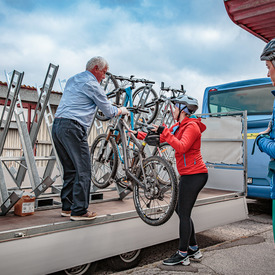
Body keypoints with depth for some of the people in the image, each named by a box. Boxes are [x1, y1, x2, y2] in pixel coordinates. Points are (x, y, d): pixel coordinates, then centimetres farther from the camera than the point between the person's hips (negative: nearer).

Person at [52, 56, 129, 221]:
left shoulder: (73, 80, 23)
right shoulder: (92, 84, -3)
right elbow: (109, 112, 1)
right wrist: (122, 110, 21)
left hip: (57, 126, 9)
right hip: (72, 128, -9)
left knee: (70, 170, 15)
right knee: (83, 170, -3)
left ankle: (67, 207, 21)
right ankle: (79, 211, 1)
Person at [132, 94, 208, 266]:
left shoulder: (191, 126, -14)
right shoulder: (179, 127, 14)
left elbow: (182, 147, -29)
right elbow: (159, 137, 18)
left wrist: (164, 131, -28)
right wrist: (138, 135, 18)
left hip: (194, 175, -10)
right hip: (189, 175, 10)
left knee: (184, 214, -4)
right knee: (181, 211, 15)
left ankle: (182, 255, 7)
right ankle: (194, 249, 25)